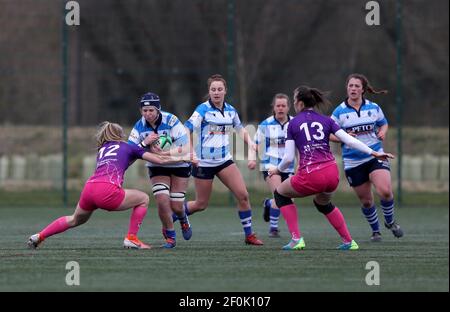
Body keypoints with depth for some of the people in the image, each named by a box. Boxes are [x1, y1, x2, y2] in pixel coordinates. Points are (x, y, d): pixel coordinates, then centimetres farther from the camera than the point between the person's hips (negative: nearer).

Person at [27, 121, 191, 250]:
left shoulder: (102, 149, 30)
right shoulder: (127, 147, 17)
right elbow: (159, 160, 18)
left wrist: (143, 144, 42)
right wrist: (181, 158, 30)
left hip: (89, 188, 6)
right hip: (107, 191, -6)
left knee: (75, 220, 31)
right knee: (143, 199, 14)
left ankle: (39, 236, 27)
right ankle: (131, 238, 8)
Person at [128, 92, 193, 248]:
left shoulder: (171, 121, -25)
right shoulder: (140, 126, -13)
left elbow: (185, 148, -28)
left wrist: (163, 153, -40)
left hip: (179, 165, -2)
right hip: (157, 167, 2)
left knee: (176, 206, -4)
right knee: (162, 201, -16)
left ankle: (183, 219, 34)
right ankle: (170, 237, 6)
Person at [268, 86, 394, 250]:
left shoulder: (293, 124, 4)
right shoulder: (326, 120, 11)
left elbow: (289, 158, 1)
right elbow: (350, 141, 1)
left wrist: (277, 170, 20)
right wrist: (374, 153, 5)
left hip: (311, 176, -5)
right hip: (332, 174, 5)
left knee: (280, 194, 23)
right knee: (323, 203, 36)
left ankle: (296, 239, 9)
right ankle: (348, 241, 28)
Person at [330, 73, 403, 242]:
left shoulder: (374, 108, 2)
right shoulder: (339, 112, -3)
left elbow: (383, 123, 18)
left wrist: (382, 132, -4)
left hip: (375, 156, 0)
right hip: (353, 162, 0)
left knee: (385, 190, -20)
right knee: (366, 201, 5)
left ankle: (390, 221, 8)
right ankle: (375, 231, 28)